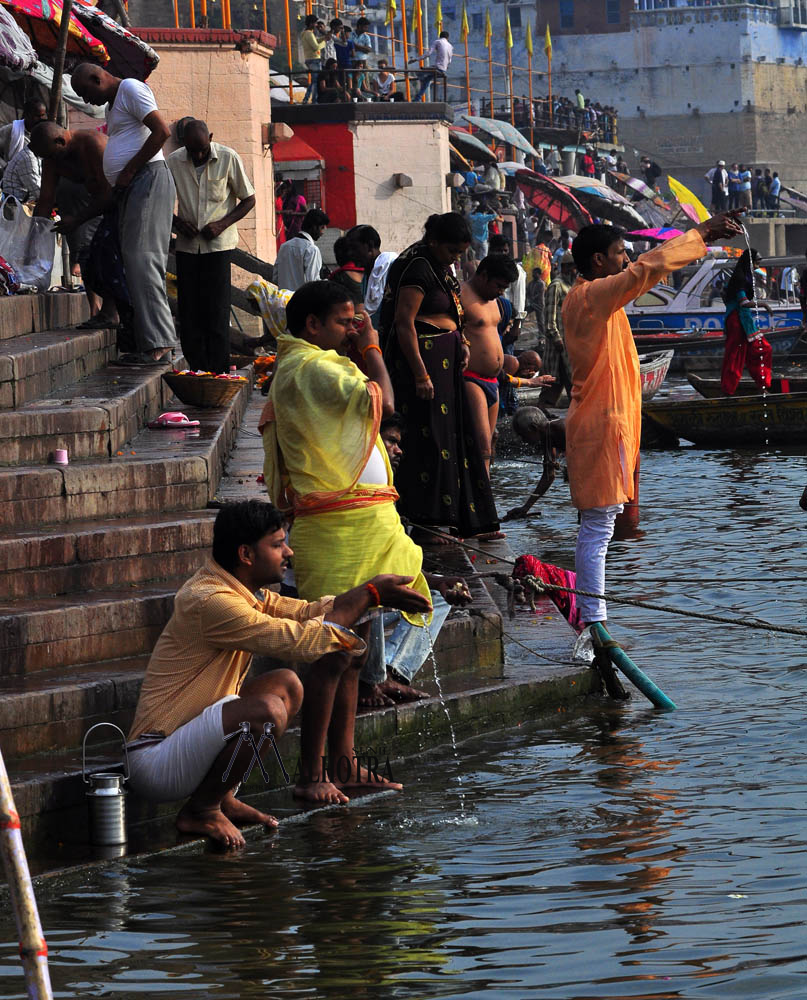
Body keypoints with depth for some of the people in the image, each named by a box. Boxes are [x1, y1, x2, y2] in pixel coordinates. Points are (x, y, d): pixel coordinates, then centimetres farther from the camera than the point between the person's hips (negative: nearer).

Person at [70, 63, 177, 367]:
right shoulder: (113, 105, 26)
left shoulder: (131, 89, -4)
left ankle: (158, 345, -22)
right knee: (137, 262, 5)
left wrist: (129, 171, -15)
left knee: (142, 259, -16)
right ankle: (151, 345, 2)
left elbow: (162, 131, -17)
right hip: (130, 188, 10)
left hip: (148, 179, -10)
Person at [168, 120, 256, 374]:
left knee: (217, 311, -8)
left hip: (218, 245, -3)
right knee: (189, 311, 0)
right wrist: (176, 222, -7)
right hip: (187, 245, 3)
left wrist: (222, 224, -11)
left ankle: (219, 372, -5)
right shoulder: (174, 161, 0)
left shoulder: (228, 158, -5)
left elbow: (248, 200, 2)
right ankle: (197, 370, 5)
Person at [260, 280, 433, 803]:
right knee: (333, 653, -10)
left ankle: (344, 763, 18)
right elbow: (383, 402, -21)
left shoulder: (299, 368, 20)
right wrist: (371, 347, -8)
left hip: (358, 525, 11)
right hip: (339, 528, -11)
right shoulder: (311, 368, -14)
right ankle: (312, 775, -8)